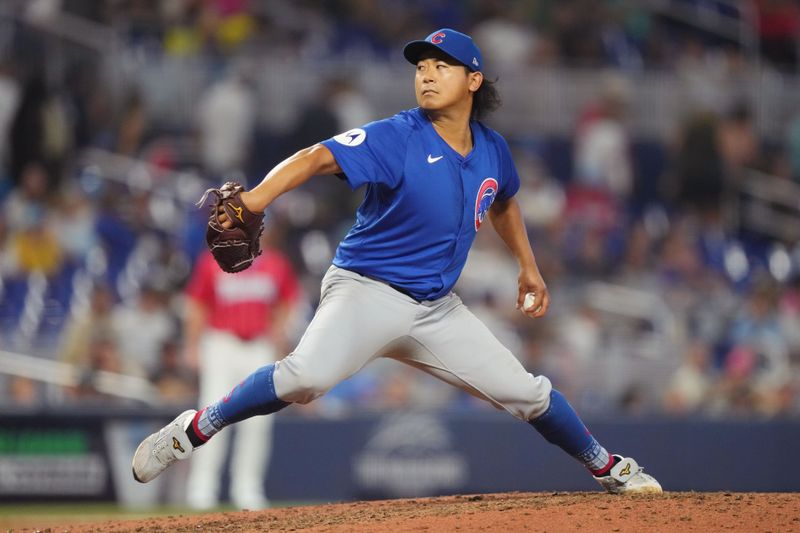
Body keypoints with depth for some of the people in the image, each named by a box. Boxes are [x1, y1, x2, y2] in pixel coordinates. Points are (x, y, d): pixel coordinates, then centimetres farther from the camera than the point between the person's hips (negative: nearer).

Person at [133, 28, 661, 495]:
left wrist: (529, 266, 24)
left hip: (437, 305, 6)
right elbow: (319, 157, -32)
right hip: (367, 290, -5)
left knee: (525, 391, 6)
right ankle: (194, 431, -18)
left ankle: (608, 467, 30)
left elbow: (502, 202, 28)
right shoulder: (396, 138, -16)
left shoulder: (492, 150, 3)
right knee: (309, 374, -33)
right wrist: (256, 198, -48)